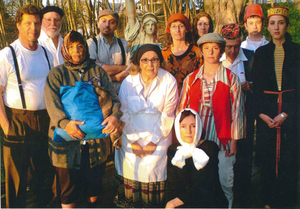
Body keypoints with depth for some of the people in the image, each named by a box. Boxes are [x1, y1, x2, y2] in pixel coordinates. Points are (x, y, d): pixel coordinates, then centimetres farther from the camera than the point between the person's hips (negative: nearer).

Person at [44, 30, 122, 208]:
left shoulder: (98, 71, 10)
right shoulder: (57, 73, 5)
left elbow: (112, 96, 0)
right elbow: (52, 102, -9)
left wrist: (115, 115, -21)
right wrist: (64, 123, -28)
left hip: (96, 139, 2)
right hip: (67, 140, -2)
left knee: (94, 184, 17)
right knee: (69, 188, 10)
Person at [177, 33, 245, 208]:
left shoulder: (231, 79, 1)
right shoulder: (191, 79, 8)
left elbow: (237, 111, 1)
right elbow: (182, 109, 10)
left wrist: (234, 140, -3)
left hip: (222, 140, -2)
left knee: (225, 184, 5)